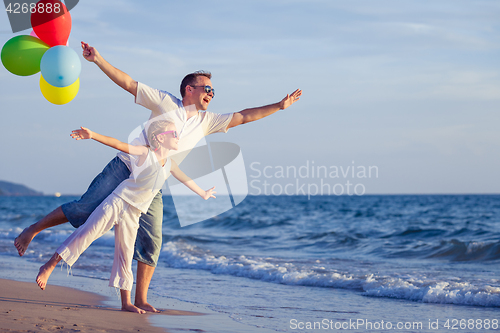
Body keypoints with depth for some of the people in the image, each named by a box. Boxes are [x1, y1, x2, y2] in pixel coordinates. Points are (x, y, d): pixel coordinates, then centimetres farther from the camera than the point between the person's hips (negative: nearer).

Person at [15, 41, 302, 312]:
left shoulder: (207, 121, 10)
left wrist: (280, 106, 4)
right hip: (125, 168, -4)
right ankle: (33, 230, 5)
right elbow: (128, 83, -5)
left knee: (152, 242, -5)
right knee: (84, 210, -13)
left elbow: (243, 117, 10)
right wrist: (98, 60, -14)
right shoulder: (165, 101, -2)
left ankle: (141, 300, 5)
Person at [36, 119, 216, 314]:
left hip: (133, 214, 6)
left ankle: (126, 303, 8)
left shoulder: (169, 165, 12)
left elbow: (186, 180, 30)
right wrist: (92, 135, -29)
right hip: (117, 202, -6)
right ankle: (49, 266, -5)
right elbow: (119, 145, -16)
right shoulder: (145, 153, -5)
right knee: (86, 233, -12)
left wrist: (203, 193, 44)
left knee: (125, 257, 7)